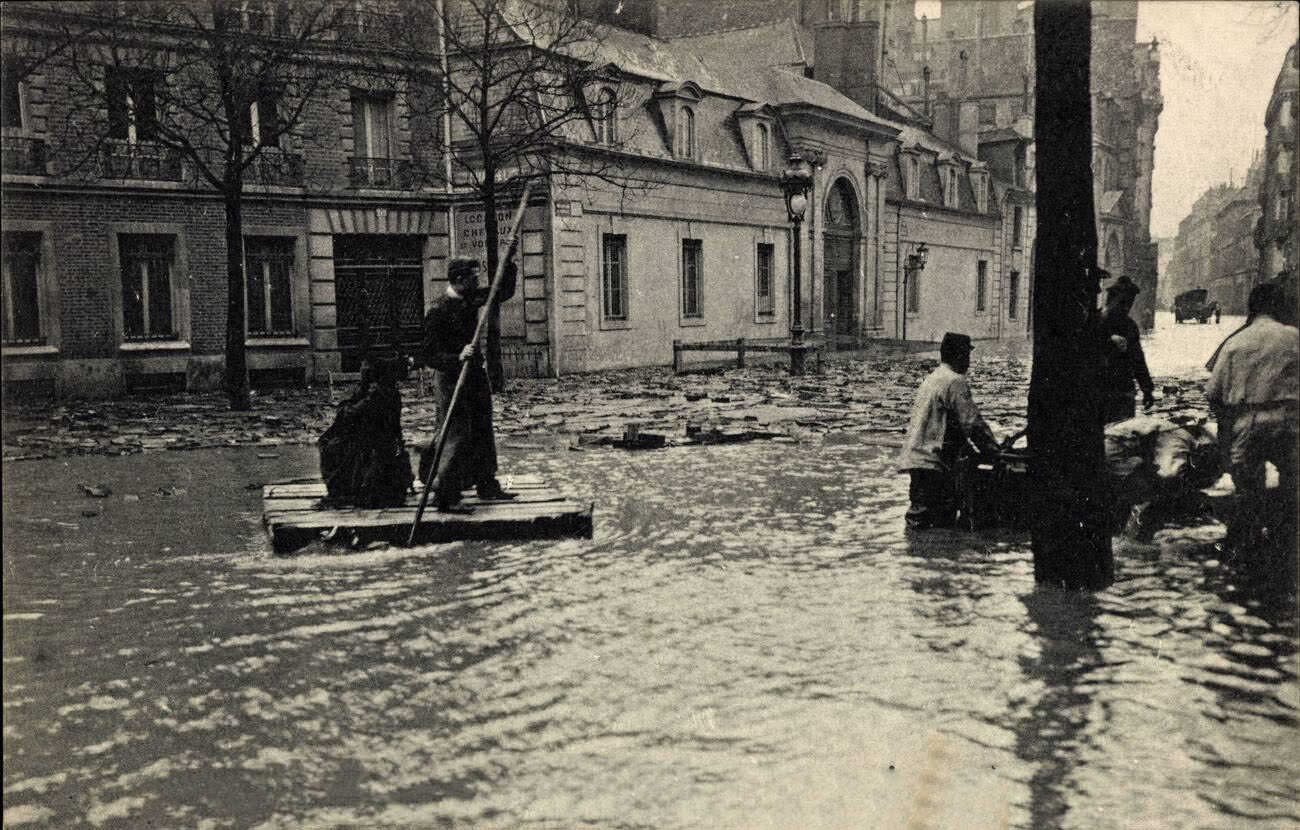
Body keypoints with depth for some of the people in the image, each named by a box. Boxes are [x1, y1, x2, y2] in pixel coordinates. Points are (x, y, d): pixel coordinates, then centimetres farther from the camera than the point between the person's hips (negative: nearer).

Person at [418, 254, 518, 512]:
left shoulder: (471, 298, 5)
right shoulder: (438, 311, -18)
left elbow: (504, 292, 20)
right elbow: (428, 355, -20)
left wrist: (509, 265, 6)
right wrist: (457, 358, -33)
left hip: (475, 374, 8)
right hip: (451, 378, -8)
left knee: (483, 433, 14)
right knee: (457, 436, -8)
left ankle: (487, 486, 27)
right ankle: (443, 494, 0)